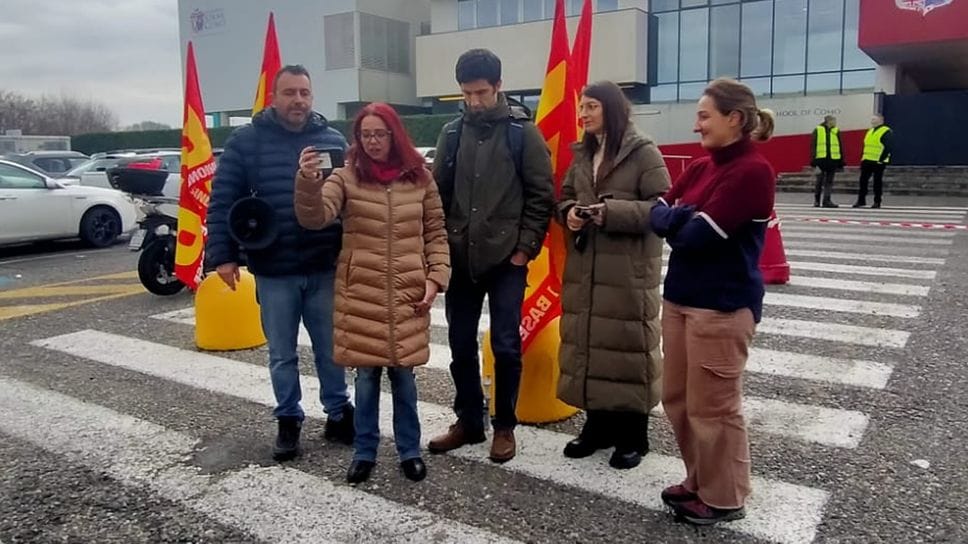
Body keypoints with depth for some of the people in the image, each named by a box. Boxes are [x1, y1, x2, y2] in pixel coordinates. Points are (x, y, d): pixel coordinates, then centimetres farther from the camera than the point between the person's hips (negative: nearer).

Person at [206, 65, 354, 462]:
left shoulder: (334, 141, 4)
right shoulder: (246, 141, -1)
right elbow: (222, 200, -1)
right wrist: (222, 255, -7)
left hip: (325, 270, 1)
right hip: (273, 272, -1)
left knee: (330, 350, 13)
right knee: (282, 355, 12)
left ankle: (338, 414, 30)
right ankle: (288, 421, 28)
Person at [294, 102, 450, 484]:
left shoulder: (420, 178, 3)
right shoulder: (347, 176, -1)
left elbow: (436, 233, 8)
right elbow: (315, 217, -16)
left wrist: (436, 277, -2)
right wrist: (308, 181, -34)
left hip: (408, 294, 1)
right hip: (360, 294, 0)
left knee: (403, 373, 9)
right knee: (366, 374, 8)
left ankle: (410, 450, 26)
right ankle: (364, 452, 25)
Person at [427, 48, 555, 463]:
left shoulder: (522, 132, -3)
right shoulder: (451, 133, 7)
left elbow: (541, 195, -4)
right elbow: (438, 193, 11)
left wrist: (525, 246, -9)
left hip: (506, 259, -4)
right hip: (460, 259, 4)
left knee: (505, 346, 3)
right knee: (460, 344, 11)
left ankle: (504, 426, 20)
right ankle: (468, 421, 26)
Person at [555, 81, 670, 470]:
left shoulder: (643, 153, -6)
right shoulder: (582, 154, 14)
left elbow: (661, 207, -11)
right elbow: (565, 197, 19)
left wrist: (612, 212, -20)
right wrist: (569, 213, -3)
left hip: (629, 270, -6)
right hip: (584, 266, 6)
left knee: (627, 343, -1)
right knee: (587, 342, 9)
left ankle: (633, 435, 14)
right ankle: (598, 424, 25)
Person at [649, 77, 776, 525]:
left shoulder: (753, 170, -15)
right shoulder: (700, 167, 11)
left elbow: (698, 235, -20)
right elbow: (656, 215, 5)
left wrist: (674, 217, -2)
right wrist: (681, 217, -13)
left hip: (722, 305, -9)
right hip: (679, 296, 9)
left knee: (713, 407, 4)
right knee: (677, 398, 16)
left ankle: (723, 498, 22)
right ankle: (699, 482, 34)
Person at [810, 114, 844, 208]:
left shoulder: (836, 131, 9)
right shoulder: (818, 130, -1)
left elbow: (841, 147, 12)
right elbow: (813, 146, -2)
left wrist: (841, 162, 9)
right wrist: (813, 161, -8)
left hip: (833, 160, 3)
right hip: (821, 159, -3)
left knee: (829, 182, 5)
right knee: (819, 181, 5)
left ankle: (827, 200, 9)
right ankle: (816, 200, 17)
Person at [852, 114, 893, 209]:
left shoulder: (886, 132, -8)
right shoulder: (870, 131, 18)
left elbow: (888, 148, -14)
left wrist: (881, 159, -18)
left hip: (878, 162, -7)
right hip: (867, 161, 8)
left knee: (877, 182, 0)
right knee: (862, 180, 5)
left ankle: (877, 202, 7)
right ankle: (861, 200, 12)